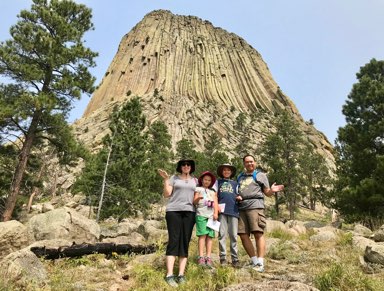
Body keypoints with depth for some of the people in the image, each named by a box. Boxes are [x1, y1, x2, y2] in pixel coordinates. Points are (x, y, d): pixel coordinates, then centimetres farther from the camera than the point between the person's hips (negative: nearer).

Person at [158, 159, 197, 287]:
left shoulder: (195, 180, 18)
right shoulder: (174, 178, 10)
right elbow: (166, 194, 1)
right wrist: (166, 179, -6)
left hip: (189, 212, 3)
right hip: (173, 211, -3)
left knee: (185, 243, 0)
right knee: (173, 241, -10)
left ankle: (181, 275, 2)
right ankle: (169, 275, -13)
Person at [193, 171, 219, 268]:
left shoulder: (213, 191, 24)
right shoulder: (198, 189, 13)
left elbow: (215, 203, 12)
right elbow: (194, 202, 4)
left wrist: (216, 213, -4)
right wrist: (198, 198, -19)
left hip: (211, 215, 3)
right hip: (201, 215, -3)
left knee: (210, 236, -3)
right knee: (202, 235, -12)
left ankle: (208, 258, -3)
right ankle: (201, 257, -12)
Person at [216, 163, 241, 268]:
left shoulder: (235, 183, 22)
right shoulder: (218, 182, 17)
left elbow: (238, 196, 20)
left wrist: (239, 197, -3)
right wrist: (216, 205, -6)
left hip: (233, 210, 1)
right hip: (222, 210, -1)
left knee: (233, 235, 1)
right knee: (222, 234, -2)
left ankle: (235, 258, 5)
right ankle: (223, 258, 2)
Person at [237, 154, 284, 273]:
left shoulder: (260, 175, 12)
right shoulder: (240, 177, 24)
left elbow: (267, 193, 8)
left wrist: (272, 190, -13)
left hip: (255, 206, -5)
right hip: (241, 207, 5)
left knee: (258, 233, -12)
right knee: (243, 235, 1)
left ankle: (260, 264, -8)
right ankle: (254, 261, 12)